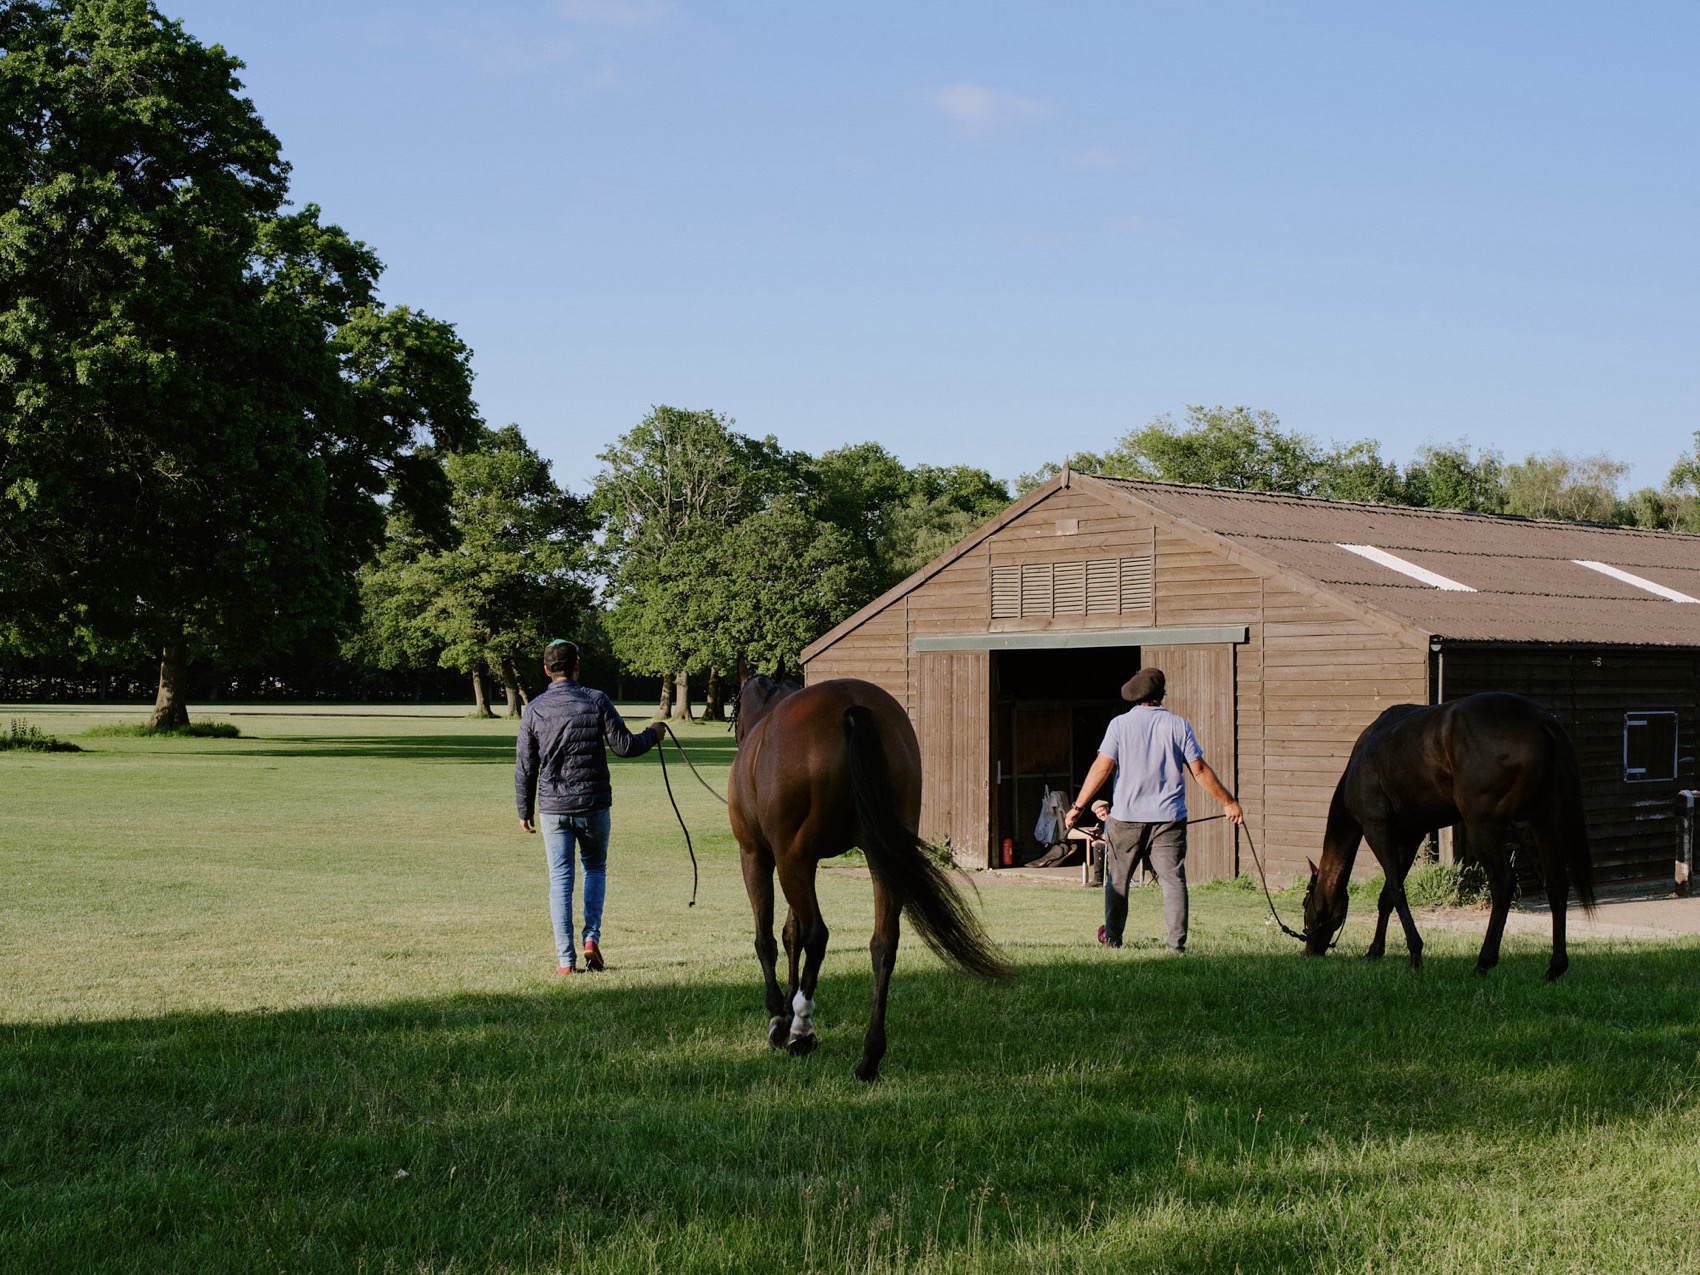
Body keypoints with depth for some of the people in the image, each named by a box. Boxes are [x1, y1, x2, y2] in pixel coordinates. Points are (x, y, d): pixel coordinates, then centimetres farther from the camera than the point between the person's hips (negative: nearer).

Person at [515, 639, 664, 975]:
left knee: (560, 878, 5)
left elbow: (524, 766, 2)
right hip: (593, 804, 0)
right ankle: (592, 936, 2)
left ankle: (566, 958, 0)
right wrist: (652, 735, 13)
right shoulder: (596, 701, -6)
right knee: (595, 868, 20)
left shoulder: (534, 709, -2)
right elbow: (625, 746, -7)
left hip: (553, 808, 0)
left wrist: (524, 810, 13)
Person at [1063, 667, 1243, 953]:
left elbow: (1102, 768, -7)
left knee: (1117, 878, 14)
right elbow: (1200, 771, 1)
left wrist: (1078, 806, -3)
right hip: (1168, 817, 0)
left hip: (1126, 816, 0)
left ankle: (1112, 937, 25)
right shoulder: (1178, 725, 1)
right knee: (1173, 878, 0)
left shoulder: (1120, 724, -1)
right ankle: (1176, 942, -7)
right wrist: (1228, 802, 11)